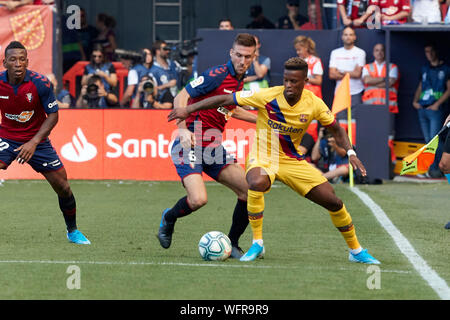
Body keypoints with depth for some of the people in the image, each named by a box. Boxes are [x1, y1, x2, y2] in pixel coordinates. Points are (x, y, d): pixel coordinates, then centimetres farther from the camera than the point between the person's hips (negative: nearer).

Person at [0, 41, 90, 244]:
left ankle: (73, 231, 24)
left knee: (63, 187, 0)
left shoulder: (40, 83, -20)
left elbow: (53, 115, -13)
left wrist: (34, 143, -22)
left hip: (36, 140, 0)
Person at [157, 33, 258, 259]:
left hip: (213, 147, 8)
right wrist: (183, 129, -28)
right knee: (198, 199, -26)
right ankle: (169, 218, 9)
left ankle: (232, 244, 12)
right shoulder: (217, 75, -14)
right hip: (190, 143, -8)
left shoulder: (239, 81, 12)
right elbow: (180, 99, -15)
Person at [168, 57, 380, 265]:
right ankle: (257, 244, -23)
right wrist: (187, 110, -16)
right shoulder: (267, 97, -19)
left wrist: (351, 153, -10)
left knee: (334, 203, -3)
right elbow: (225, 99, -14)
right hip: (263, 158, -3)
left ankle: (356, 251, 21)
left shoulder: (314, 104, -11)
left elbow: (335, 130, 6)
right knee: (257, 183, -39)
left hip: (293, 161, 3)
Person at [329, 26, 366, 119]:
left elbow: (358, 74, -7)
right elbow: (332, 75, 2)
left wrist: (341, 72, 1)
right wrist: (350, 74, -3)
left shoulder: (360, 53, 3)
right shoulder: (335, 53, 11)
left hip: (356, 94, -2)